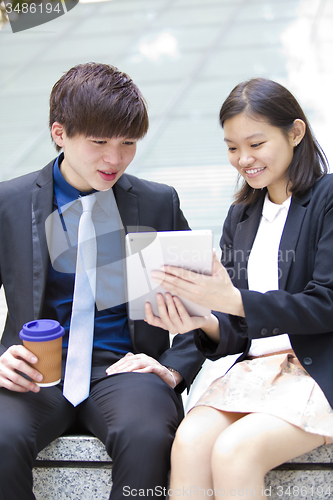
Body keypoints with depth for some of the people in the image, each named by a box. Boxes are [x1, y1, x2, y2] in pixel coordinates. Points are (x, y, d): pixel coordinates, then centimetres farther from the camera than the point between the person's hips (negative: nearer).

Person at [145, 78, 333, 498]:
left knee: (234, 451, -29)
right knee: (189, 442, -22)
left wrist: (233, 301, -23)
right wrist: (204, 322, -13)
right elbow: (236, 333, 11)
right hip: (257, 365, 5)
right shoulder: (240, 217, 16)